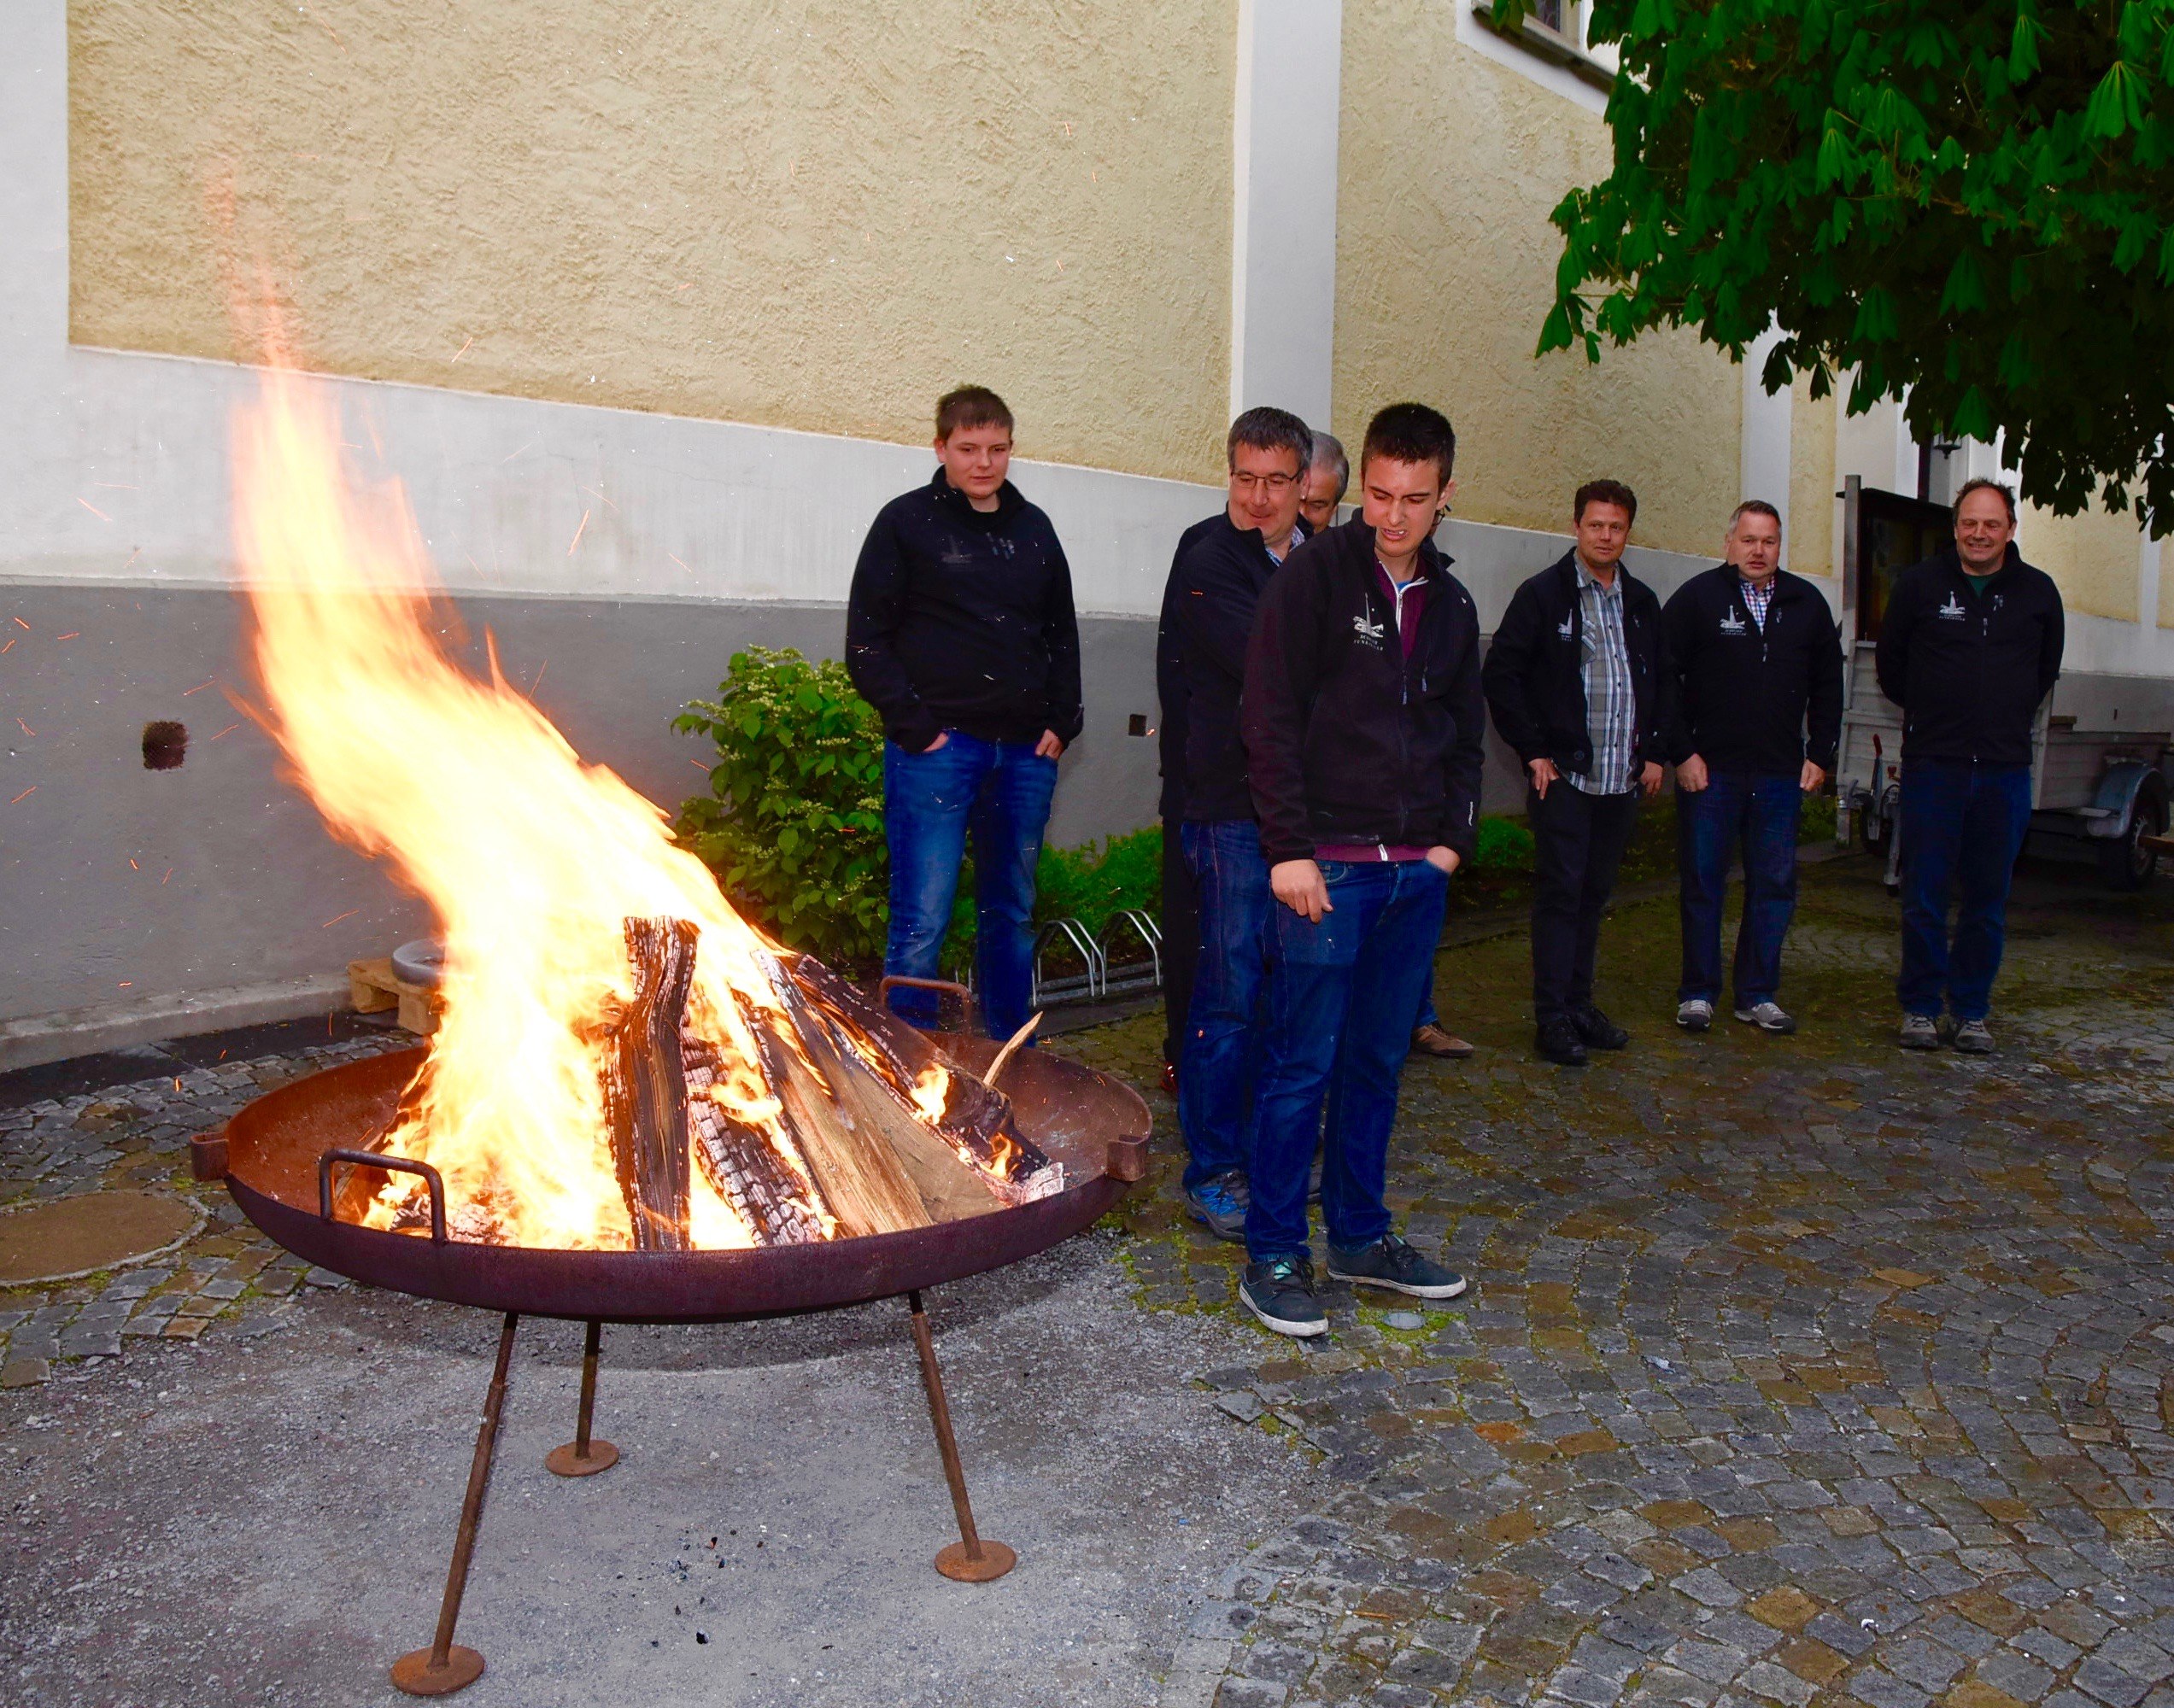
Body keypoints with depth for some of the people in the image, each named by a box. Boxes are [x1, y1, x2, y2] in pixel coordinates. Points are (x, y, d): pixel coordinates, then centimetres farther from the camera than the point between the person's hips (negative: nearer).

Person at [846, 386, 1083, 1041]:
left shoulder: (1034, 528, 14)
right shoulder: (907, 522, 0)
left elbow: (1061, 635, 21)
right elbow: (867, 643, -3)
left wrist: (1061, 722, 8)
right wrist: (915, 726, -12)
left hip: (1025, 753, 5)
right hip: (938, 750, -5)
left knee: (1012, 915, 13)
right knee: (921, 921, -6)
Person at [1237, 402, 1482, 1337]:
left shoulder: (1450, 603, 13)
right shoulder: (1317, 573, -6)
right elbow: (1270, 719, -10)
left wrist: (1453, 838, 7)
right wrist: (1290, 848, -15)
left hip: (1417, 872, 6)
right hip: (1326, 867, -6)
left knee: (1377, 1063, 14)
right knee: (1303, 1065, -2)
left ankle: (1360, 1234, 27)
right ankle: (1273, 1256, 10)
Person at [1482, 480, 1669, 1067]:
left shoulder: (1642, 602, 14)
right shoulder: (1544, 594, -3)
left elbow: (1660, 682, 22)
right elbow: (1501, 674, -6)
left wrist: (1654, 752, 12)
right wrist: (1533, 750, -9)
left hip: (1622, 777, 5)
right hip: (1564, 774, -5)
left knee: (1595, 893, 11)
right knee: (1560, 892, -4)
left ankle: (1579, 1002, 21)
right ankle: (1552, 1016, 2)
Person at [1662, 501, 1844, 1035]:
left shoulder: (1807, 604, 10)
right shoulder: (1696, 598, -2)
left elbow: (1827, 685, 15)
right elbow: (1664, 679, -4)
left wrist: (1820, 755, 8)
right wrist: (1681, 752, -9)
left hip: (1781, 773, 3)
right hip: (1708, 770, -3)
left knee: (1774, 886, 6)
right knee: (1702, 883, 3)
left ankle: (1757, 995, 17)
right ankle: (1697, 993, 13)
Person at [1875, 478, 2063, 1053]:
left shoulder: (2038, 592, 6)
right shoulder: (1919, 584, 0)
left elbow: (2046, 671, 22)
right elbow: (1891, 663, 12)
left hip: (2006, 768, 2)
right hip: (1933, 764, -2)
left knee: (1988, 901, 6)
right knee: (1925, 897, 0)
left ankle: (1971, 1010, 17)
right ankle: (1920, 1006, 11)